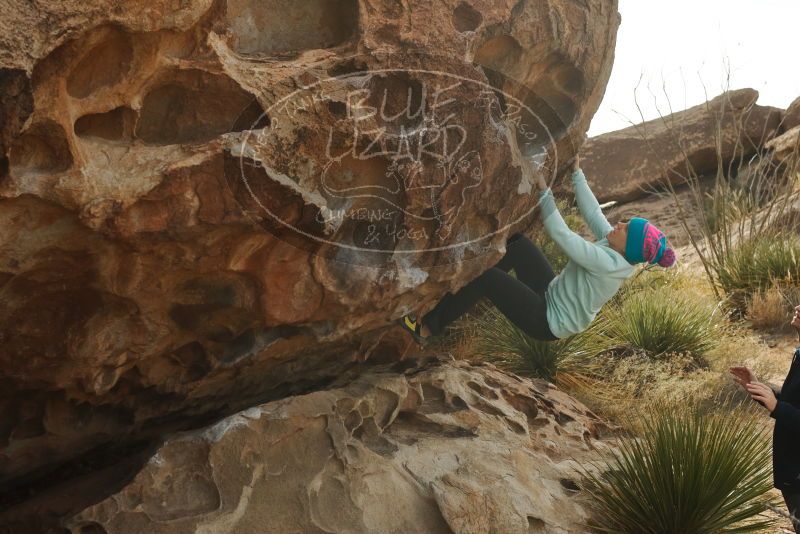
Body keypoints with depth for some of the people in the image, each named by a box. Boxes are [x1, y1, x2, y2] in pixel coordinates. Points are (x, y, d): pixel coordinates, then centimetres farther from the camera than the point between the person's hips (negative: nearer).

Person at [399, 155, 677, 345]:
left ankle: (427, 327, -5)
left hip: (547, 321, -9)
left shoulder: (607, 262, -31)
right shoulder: (614, 248, -5)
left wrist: (544, 190, -25)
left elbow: (560, 234, -30)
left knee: (485, 277, -19)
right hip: (551, 296, 9)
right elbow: (592, 212, 3)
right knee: (517, 243, 1)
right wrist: (576, 171, 5)